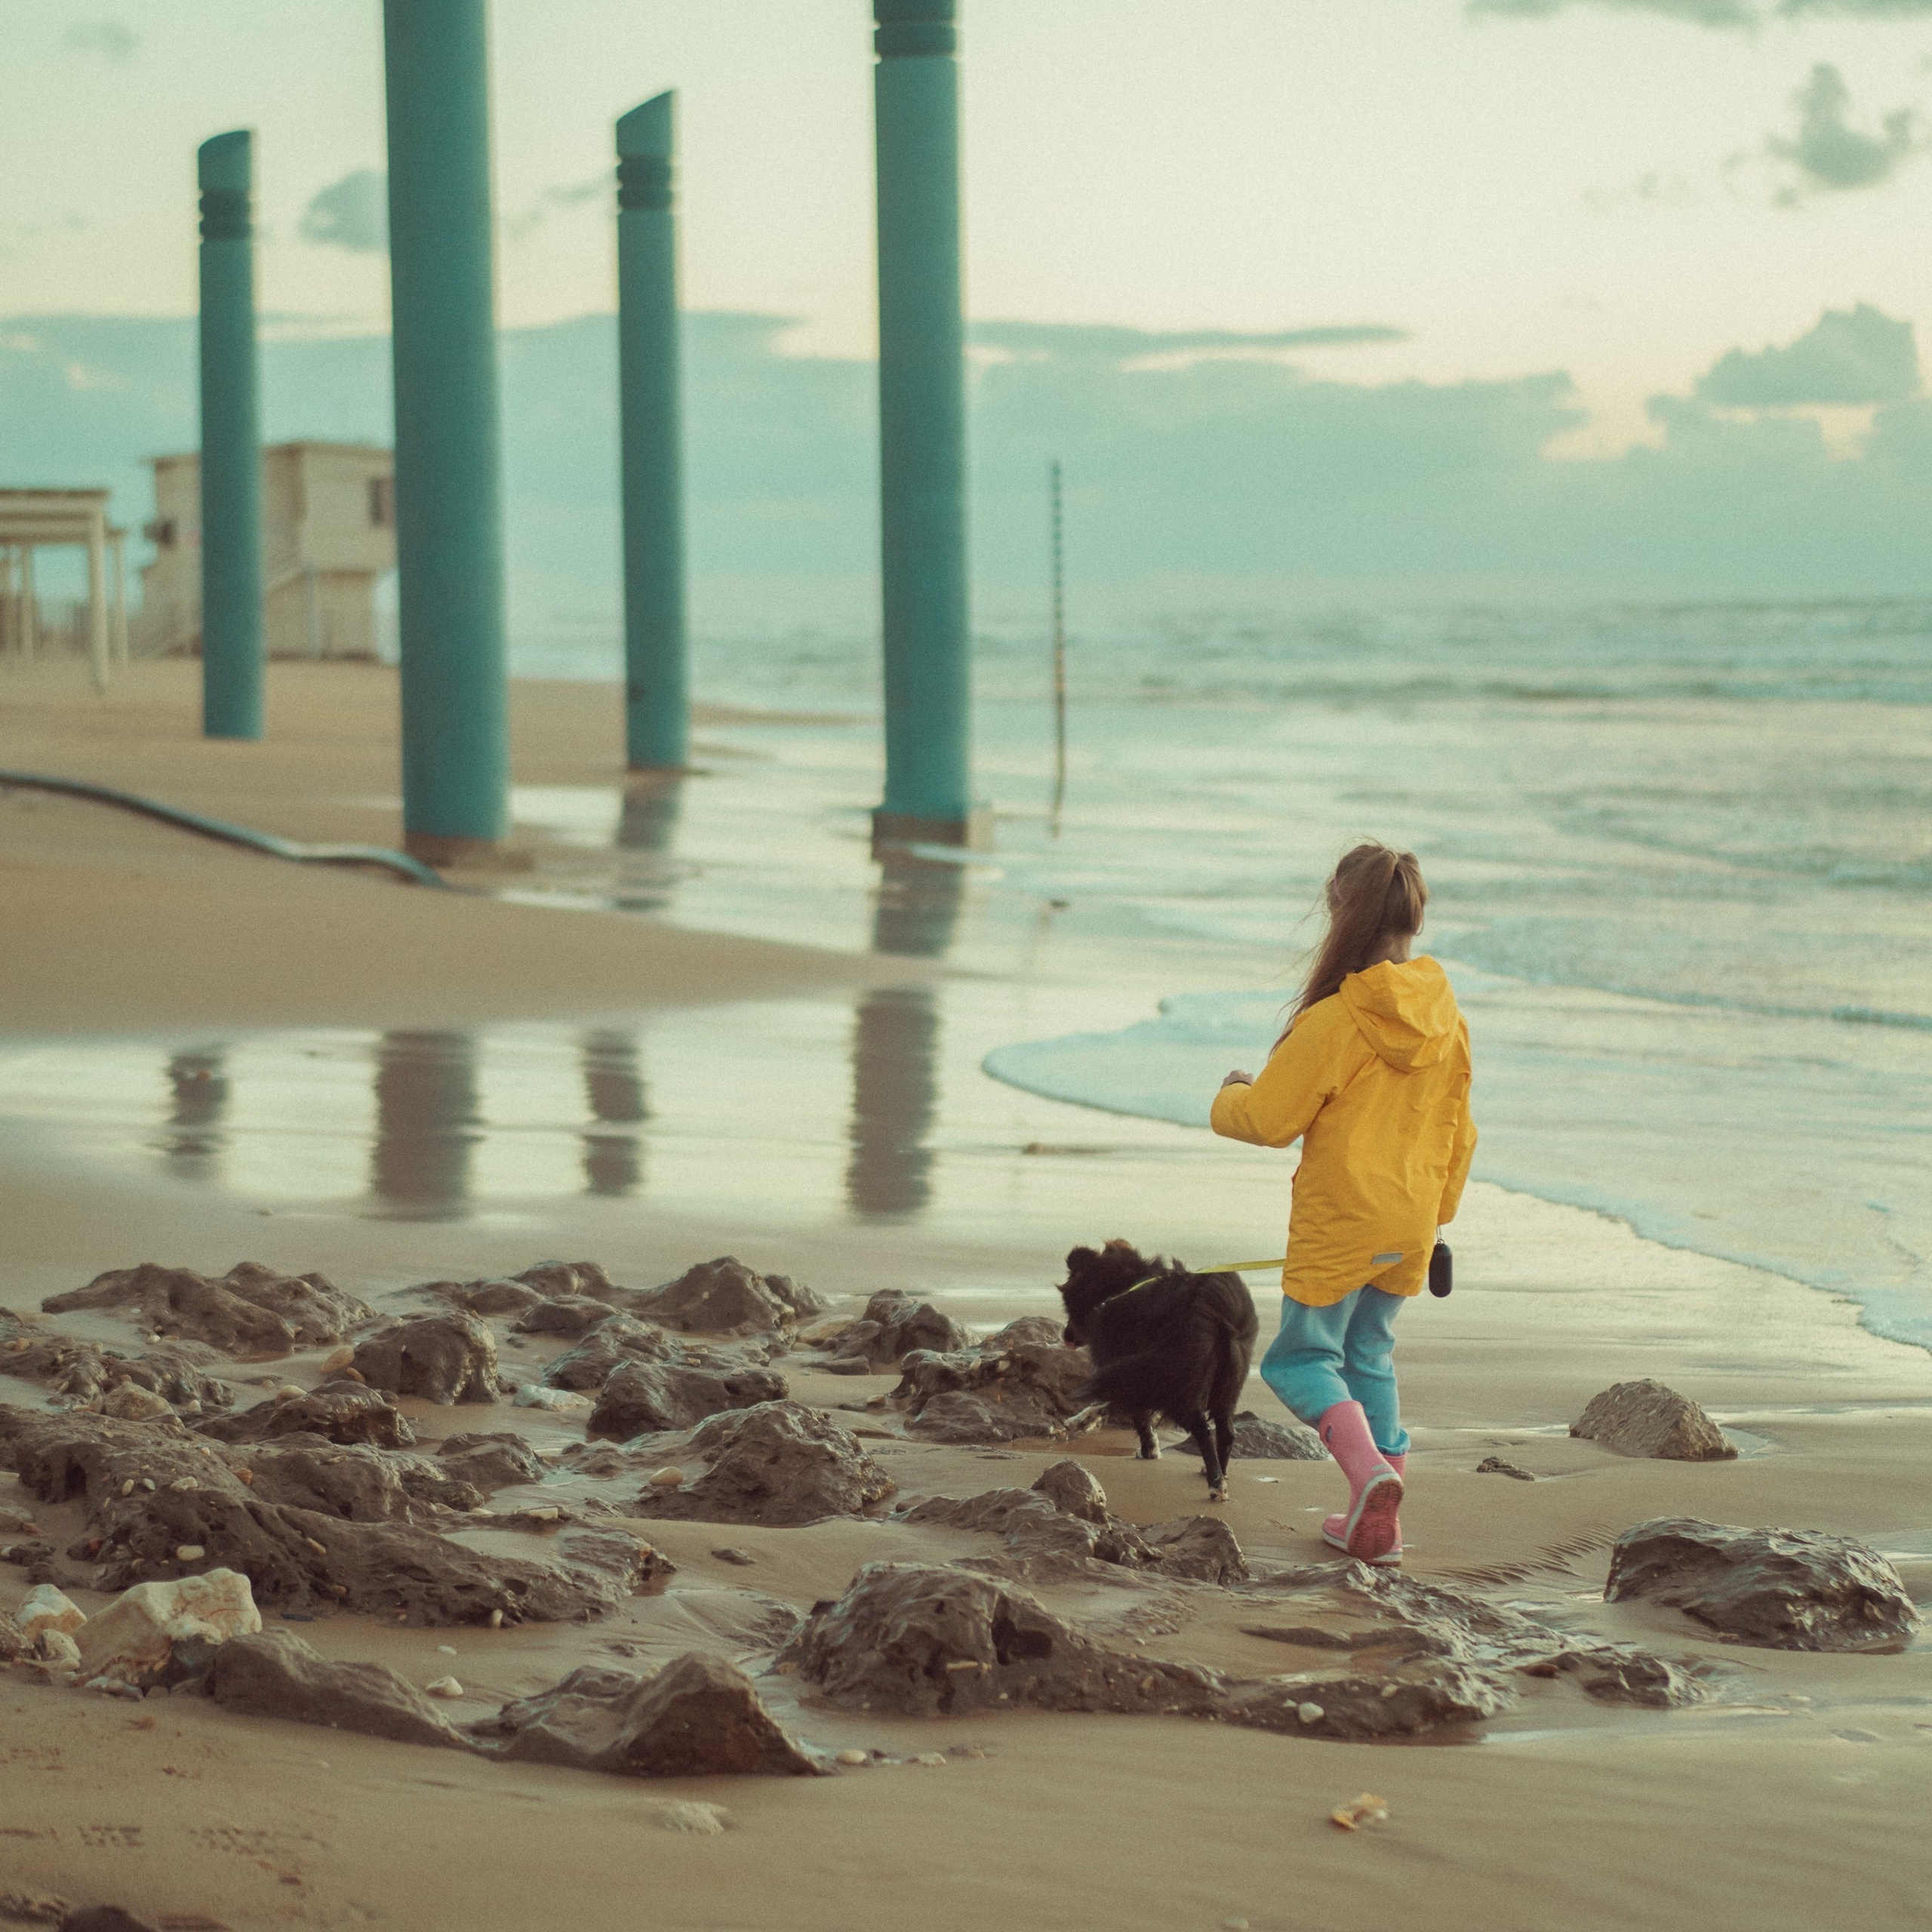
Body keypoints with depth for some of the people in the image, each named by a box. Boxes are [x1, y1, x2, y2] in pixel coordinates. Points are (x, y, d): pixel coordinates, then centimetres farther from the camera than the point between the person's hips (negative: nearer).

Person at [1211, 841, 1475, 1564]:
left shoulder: (1333, 1020, -18)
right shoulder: (1446, 1019, 2)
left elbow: (1269, 1117, -13)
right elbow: (1457, 1133, 11)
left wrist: (1229, 1099, 9)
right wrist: (1437, 1213, 23)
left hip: (1339, 1220, -6)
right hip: (1411, 1225, 6)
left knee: (1301, 1356, 6)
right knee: (1370, 1356, 19)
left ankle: (1366, 1469, -19)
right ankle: (1379, 1523, 17)